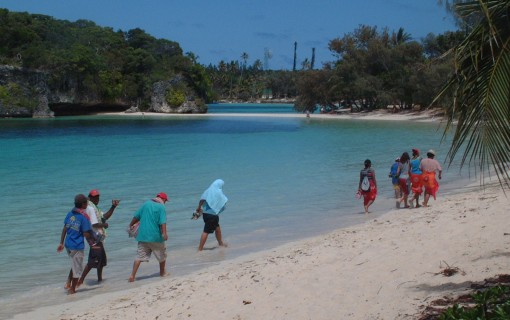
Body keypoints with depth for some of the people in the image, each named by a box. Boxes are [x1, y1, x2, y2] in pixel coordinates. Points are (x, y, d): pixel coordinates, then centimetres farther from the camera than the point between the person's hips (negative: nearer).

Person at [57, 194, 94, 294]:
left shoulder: (70, 214, 3)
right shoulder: (84, 217, -15)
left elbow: (64, 229, 6)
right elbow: (86, 234, -15)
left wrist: (61, 243, 12)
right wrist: (92, 244, 0)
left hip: (68, 244, 6)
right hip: (77, 246, -6)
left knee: (74, 265, 26)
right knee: (77, 268, 9)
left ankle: (68, 284, 21)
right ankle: (72, 289, 17)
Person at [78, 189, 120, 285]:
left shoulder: (94, 208, 17)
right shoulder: (91, 208, -15)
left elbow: (105, 216, 18)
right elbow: (94, 224, -23)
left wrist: (113, 207, 8)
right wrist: (104, 225, -7)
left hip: (98, 237, 11)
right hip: (95, 238, -11)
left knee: (102, 259, 18)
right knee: (93, 260, -12)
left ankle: (100, 279, 28)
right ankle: (81, 280, -11)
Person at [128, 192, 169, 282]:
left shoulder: (146, 204, 10)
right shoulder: (161, 207, -5)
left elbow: (136, 216, 13)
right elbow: (162, 222, -17)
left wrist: (131, 225, 26)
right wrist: (164, 233, -23)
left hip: (143, 235, 4)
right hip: (155, 236, -4)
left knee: (139, 256, 2)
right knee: (162, 254, 18)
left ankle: (132, 276, -9)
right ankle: (162, 273, 30)